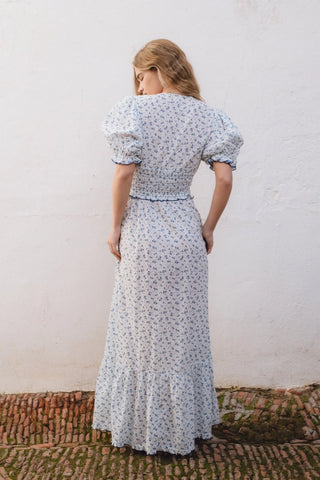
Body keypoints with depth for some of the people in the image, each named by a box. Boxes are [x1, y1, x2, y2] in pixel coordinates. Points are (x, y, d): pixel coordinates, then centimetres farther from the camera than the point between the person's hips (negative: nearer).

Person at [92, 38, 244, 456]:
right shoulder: (205, 116, 1)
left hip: (141, 230, -3)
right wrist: (209, 227, 6)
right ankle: (185, 425, 30)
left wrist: (116, 227, -5)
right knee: (185, 331, 15)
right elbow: (225, 178, -5)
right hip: (185, 231, 4)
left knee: (140, 330, 10)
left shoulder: (135, 110, -9)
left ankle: (141, 426, 25)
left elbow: (124, 173, -16)